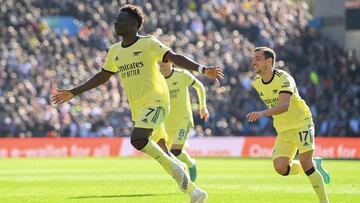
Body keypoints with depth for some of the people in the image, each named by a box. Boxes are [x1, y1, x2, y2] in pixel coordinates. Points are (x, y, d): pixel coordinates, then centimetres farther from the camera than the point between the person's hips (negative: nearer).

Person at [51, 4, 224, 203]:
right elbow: (102, 76, 23)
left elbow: (175, 58, -17)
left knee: (137, 139, -30)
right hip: (138, 109, 7)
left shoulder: (148, 44, -8)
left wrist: (203, 69, -31)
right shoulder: (114, 51, 11)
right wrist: (73, 92, 23)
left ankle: (172, 166, -10)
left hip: (155, 102, -7)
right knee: (163, 152, 8)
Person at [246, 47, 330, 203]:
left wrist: (263, 113, -51)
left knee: (305, 162, -19)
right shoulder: (257, 83, 1)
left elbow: (285, 105, -38)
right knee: (280, 168, -11)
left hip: (301, 123, -6)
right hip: (283, 130, 6)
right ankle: (314, 165, 17)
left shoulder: (284, 79, -21)